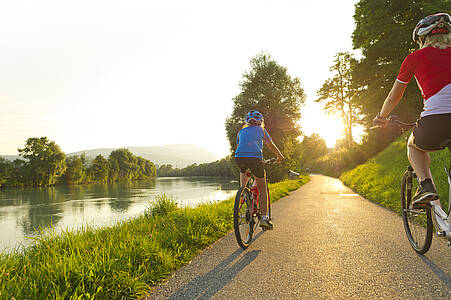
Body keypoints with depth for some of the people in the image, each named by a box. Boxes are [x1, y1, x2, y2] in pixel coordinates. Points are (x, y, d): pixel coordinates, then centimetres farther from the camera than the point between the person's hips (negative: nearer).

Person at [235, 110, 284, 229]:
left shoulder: (241, 131, 27)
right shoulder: (261, 130, 21)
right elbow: (271, 145, 31)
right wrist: (280, 156, 47)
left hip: (239, 157, 3)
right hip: (255, 157, -2)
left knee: (243, 171, 39)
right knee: (262, 188, 12)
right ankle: (264, 217, 8)